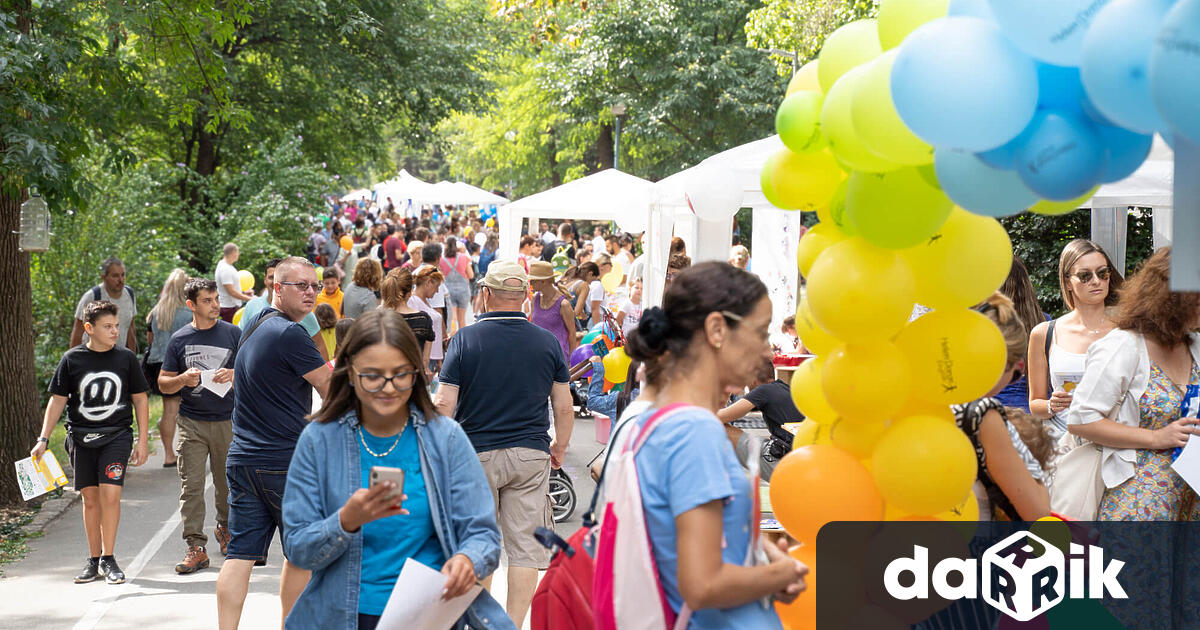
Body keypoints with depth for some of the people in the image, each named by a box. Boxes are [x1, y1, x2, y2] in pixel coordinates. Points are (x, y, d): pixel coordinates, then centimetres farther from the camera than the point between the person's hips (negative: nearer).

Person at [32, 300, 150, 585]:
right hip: (81, 436, 1)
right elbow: (57, 401, 5)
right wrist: (43, 440, -1)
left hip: (116, 436, -1)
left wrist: (143, 441, 5)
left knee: (110, 493, -12)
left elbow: (140, 399, 9)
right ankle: (93, 560, 17)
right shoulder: (72, 359, 0)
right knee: (90, 497, 6)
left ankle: (108, 558, 0)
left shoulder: (126, 358, 1)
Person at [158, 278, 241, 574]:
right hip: (191, 422, 0)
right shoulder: (179, 339, 4)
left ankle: (225, 528, 35)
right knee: (191, 485, -6)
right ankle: (196, 547, -4)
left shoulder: (233, 333, 3)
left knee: (227, 483, 10)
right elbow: (163, 383, 8)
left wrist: (234, 375, -13)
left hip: (227, 420, 0)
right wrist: (183, 379, -13)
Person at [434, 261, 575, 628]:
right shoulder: (547, 342, 0)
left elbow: (444, 404, -8)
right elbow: (565, 408, 3)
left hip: (476, 454, -1)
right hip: (531, 454, 1)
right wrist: (559, 449, 18)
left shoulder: (465, 340, -7)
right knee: (526, 544, 5)